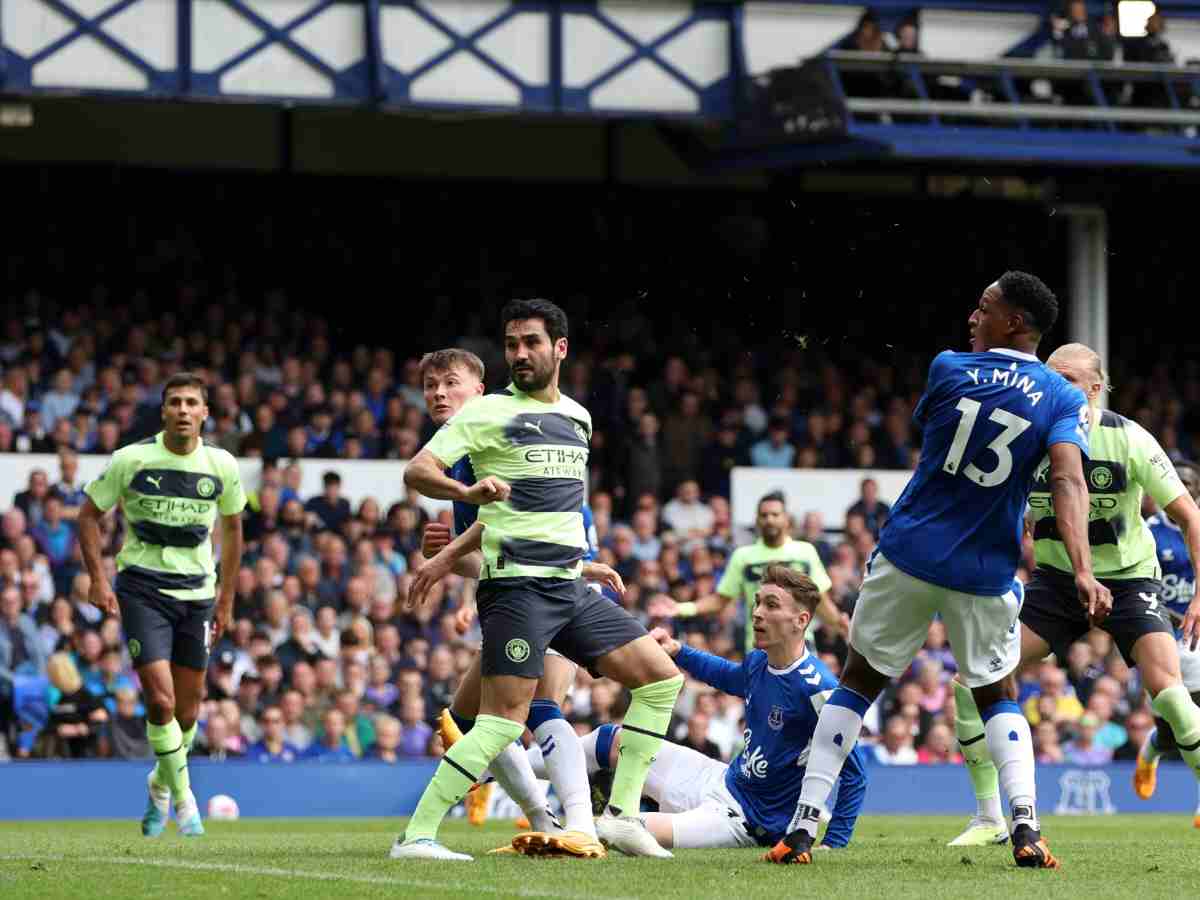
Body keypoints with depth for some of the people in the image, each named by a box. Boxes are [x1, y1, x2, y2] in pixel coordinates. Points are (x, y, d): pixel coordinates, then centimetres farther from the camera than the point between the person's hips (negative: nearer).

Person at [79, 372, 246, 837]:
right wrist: (98, 579, -8)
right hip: (142, 589, -3)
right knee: (161, 699, -16)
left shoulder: (221, 465, -2)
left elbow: (232, 526, 14)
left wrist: (227, 597, 15)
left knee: (187, 708, 8)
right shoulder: (131, 459, -10)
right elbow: (89, 515, 1)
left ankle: (161, 784, 36)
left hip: (197, 592, 3)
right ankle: (183, 797, 2)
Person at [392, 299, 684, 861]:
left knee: (661, 677, 3)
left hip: (570, 586, 7)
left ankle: (621, 813, 7)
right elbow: (417, 472, -9)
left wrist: (452, 555, 20)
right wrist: (467, 491, -31)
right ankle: (415, 836, -13)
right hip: (517, 584, -7)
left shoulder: (577, 419, 17)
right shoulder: (490, 412, -2)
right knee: (505, 718, -16)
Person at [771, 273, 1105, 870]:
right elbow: (1068, 482, -18)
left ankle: (802, 827, 6)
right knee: (997, 694, 19)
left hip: (908, 553, 0)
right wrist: (1082, 571, -26)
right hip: (985, 574, 1)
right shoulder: (1063, 398, -3)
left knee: (858, 680, 13)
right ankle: (1026, 828, -3)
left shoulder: (947, 369, -2)